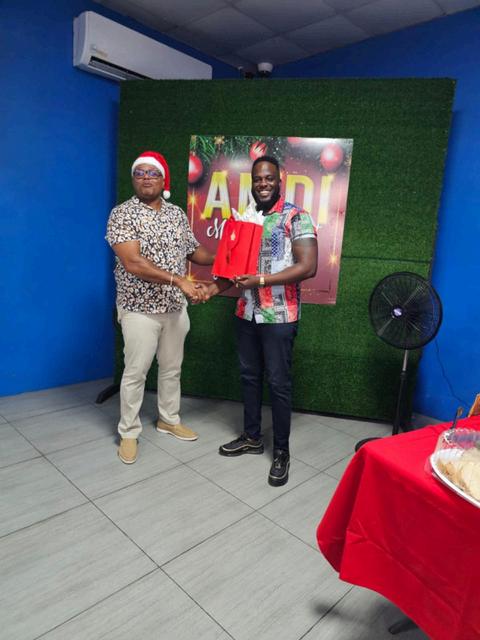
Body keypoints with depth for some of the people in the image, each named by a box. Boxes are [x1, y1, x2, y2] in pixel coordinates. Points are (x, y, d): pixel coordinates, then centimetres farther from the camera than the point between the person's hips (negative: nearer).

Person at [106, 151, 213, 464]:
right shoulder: (123, 213, -10)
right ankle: (129, 432, 23)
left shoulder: (178, 214, 7)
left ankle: (169, 419, 36)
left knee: (172, 368, 16)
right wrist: (178, 280, -27)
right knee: (136, 372, 5)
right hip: (140, 309, -5)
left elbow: (194, 251, 16)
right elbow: (132, 263, -22)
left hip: (176, 307, 6)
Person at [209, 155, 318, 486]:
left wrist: (261, 280, -20)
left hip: (279, 317, -6)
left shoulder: (297, 218, -8)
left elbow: (308, 267, -17)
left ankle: (282, 452, 19)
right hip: (247, 314, 6)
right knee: (250, 377, 15)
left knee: (279, 383, 3)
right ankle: (252, 436, 33)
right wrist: (212, 289, 1)